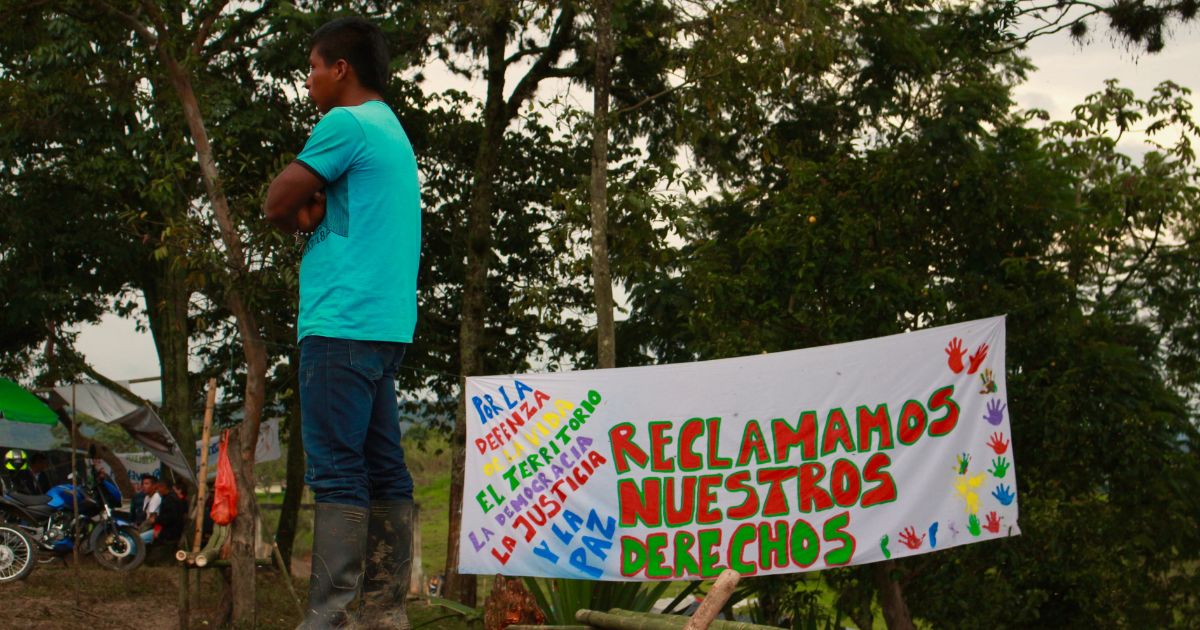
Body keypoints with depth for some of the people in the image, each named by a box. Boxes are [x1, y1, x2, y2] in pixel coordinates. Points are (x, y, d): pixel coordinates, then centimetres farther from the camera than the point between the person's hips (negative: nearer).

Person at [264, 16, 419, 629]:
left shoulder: (344, 123, -6)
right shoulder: (393, 131, 23)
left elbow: (276, 205, -4)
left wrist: (301, 213, 14)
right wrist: (314, 211, 1)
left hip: (341, 322, -9)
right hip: (386, 322, 9)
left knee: (336, 469, -12)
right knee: (382, 468, 7)